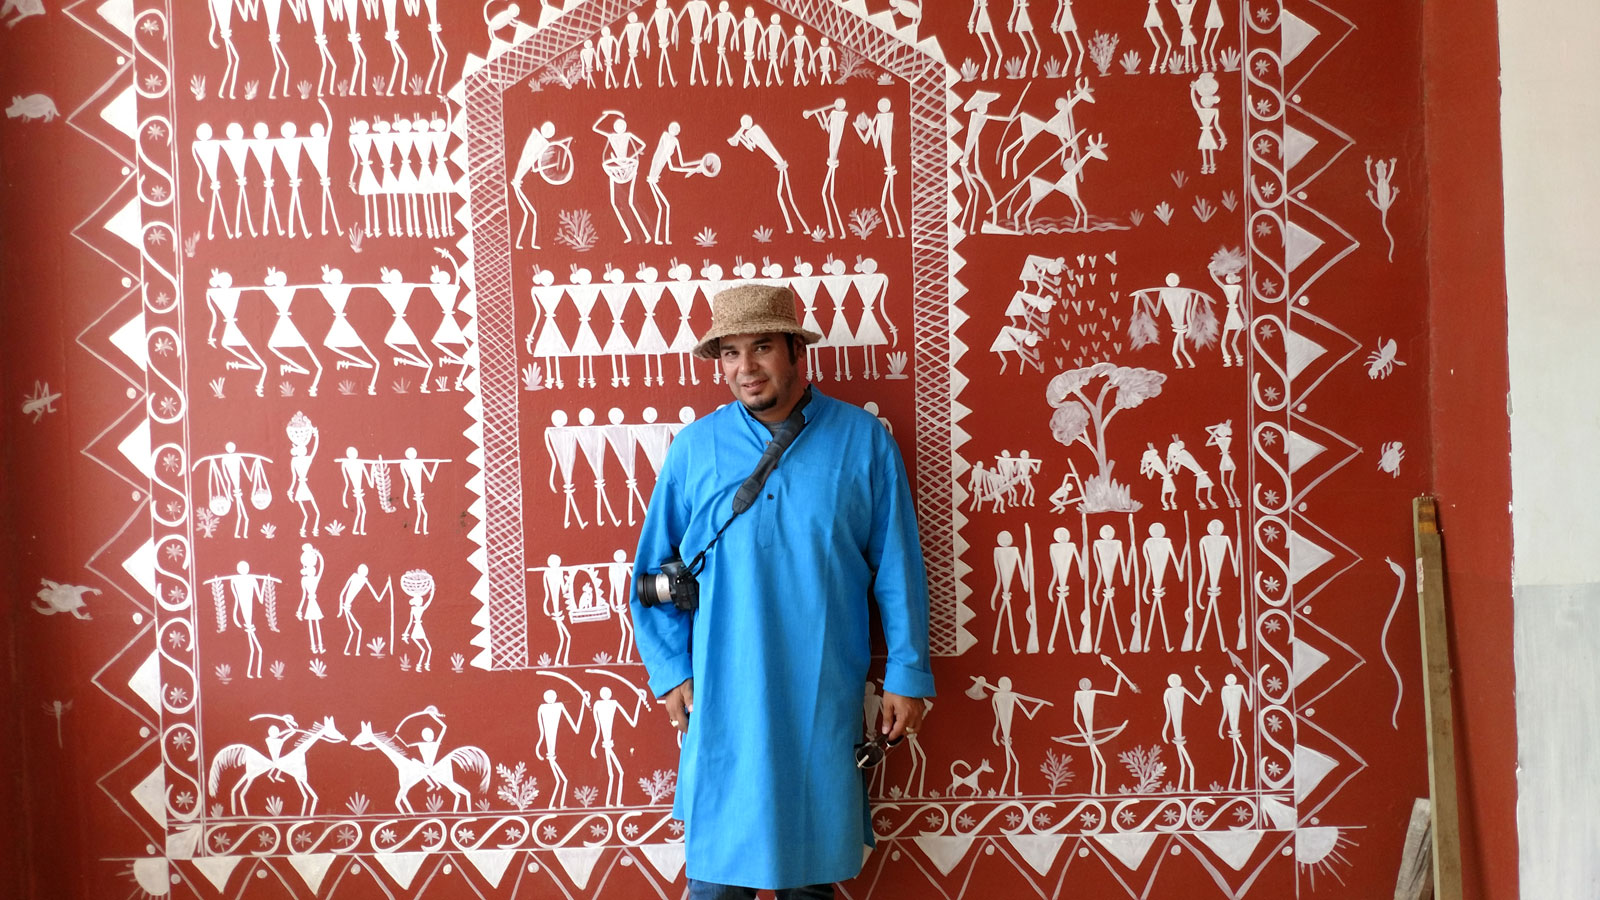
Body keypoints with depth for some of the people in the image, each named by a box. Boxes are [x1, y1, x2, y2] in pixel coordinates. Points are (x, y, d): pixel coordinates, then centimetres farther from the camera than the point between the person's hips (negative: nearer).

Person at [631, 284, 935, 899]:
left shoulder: (863, 440, -1)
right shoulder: (695, 448, 0)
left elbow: (897, 569, 1)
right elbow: (654, 568, 7)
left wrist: (906, 676, 1)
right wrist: (671, 671, 2)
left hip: (827, 703, 0)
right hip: (723, 702, 0)